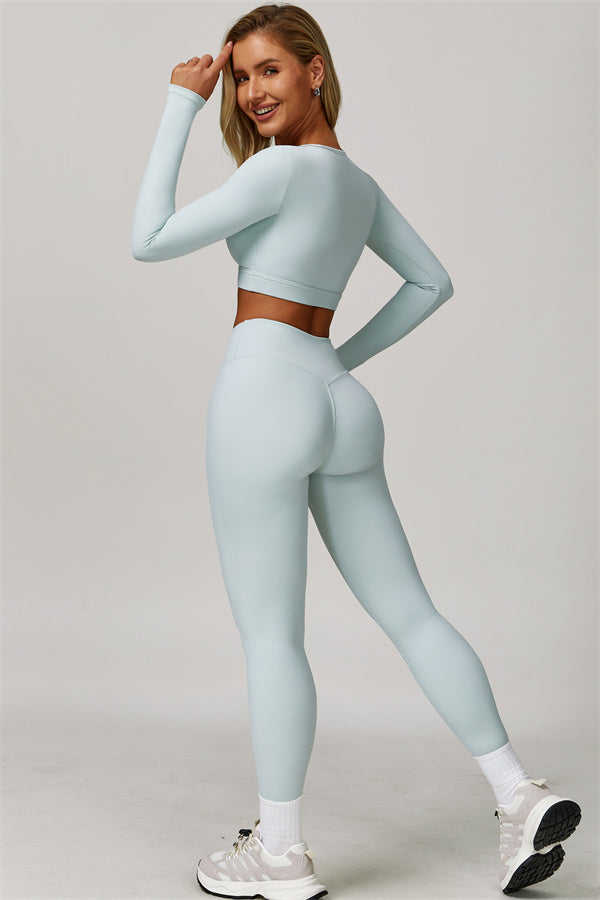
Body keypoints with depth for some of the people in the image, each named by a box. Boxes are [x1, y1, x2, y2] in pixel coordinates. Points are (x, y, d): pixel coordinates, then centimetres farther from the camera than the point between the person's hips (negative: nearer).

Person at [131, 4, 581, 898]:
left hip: (267, 392, -8)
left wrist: (180, 107, -2)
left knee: (270, 633, -1)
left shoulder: (284, 167, -7)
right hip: (340, 405, 8)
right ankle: (522, 797, 11)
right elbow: (433, 282, 28)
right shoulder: (358, 181, 19)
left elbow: (151, 239, -6)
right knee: (410, 612, 10)